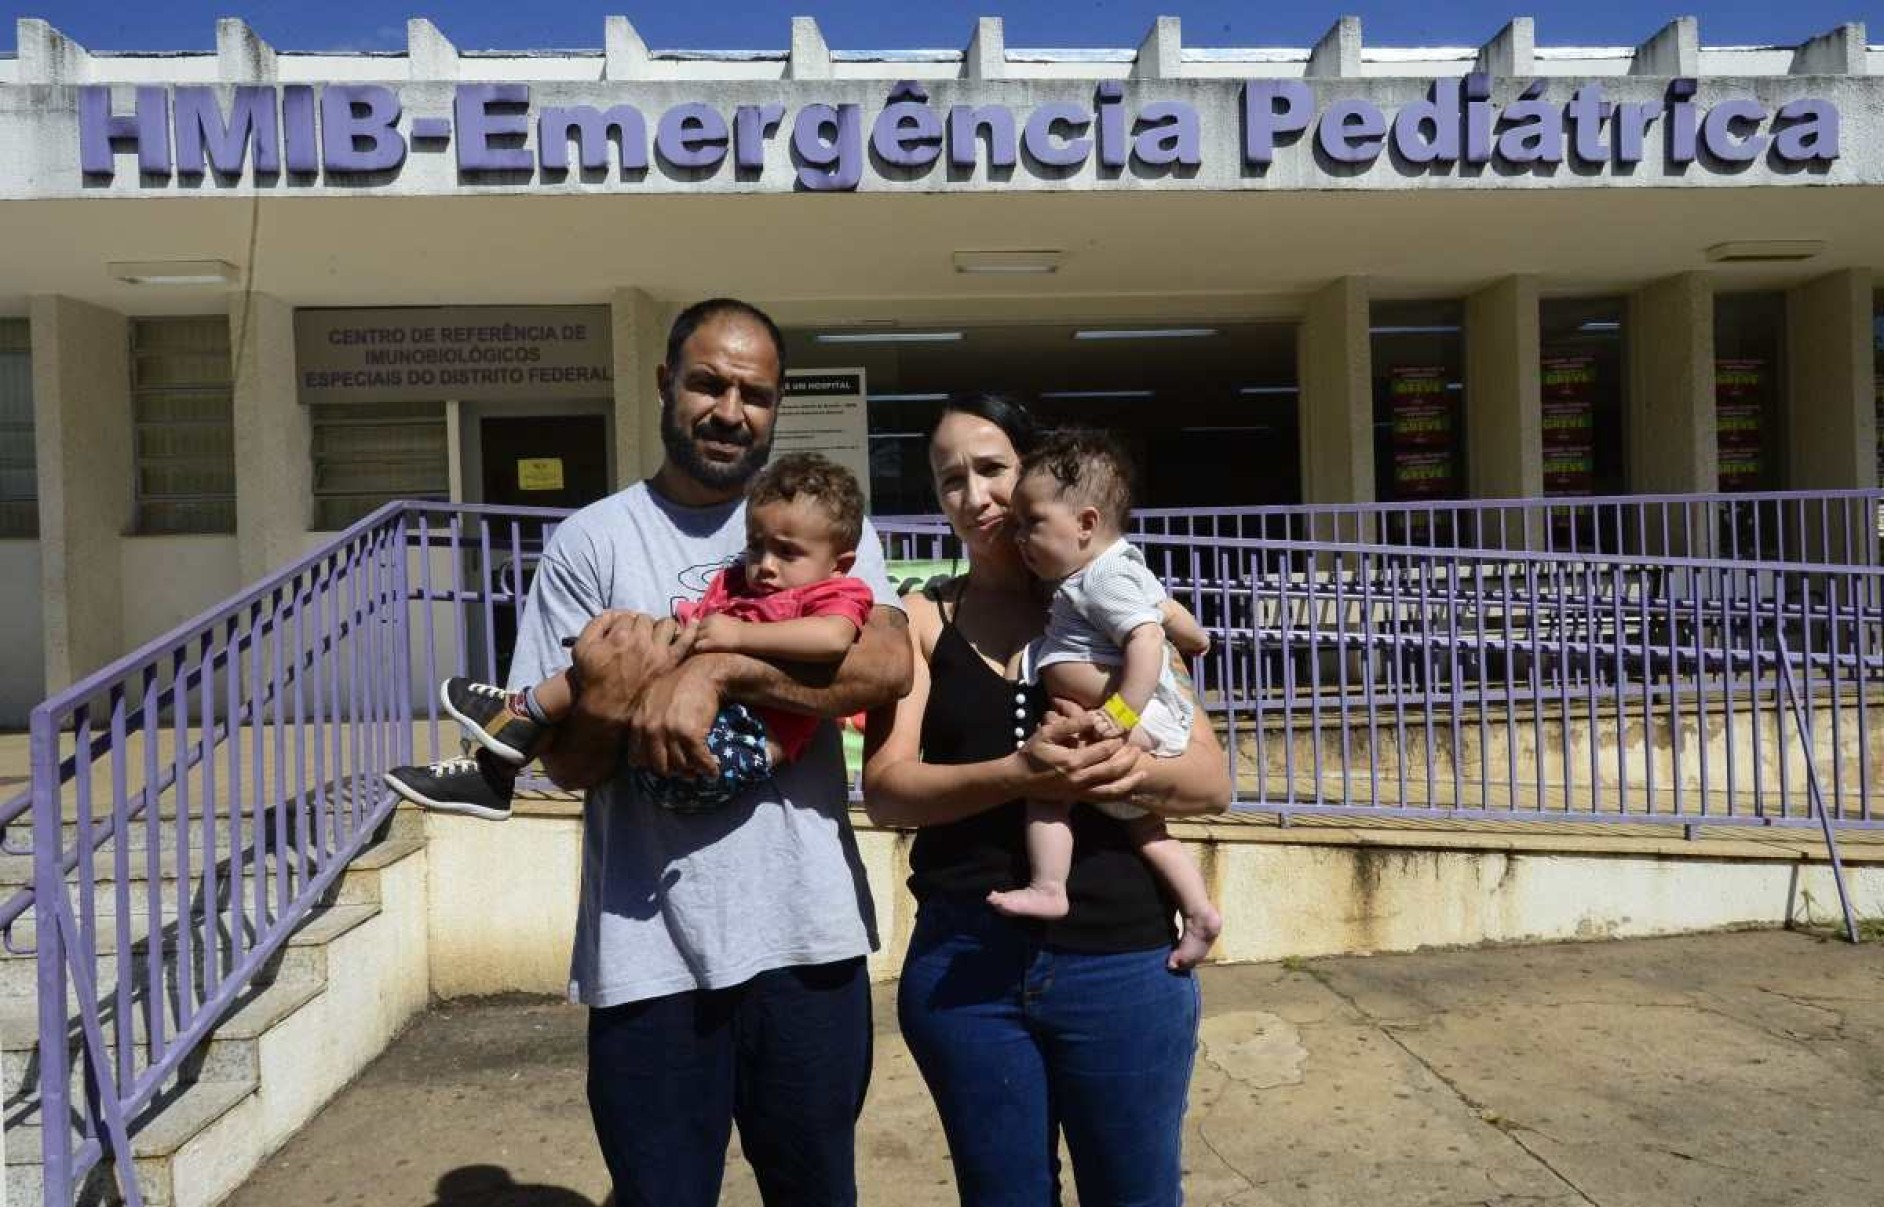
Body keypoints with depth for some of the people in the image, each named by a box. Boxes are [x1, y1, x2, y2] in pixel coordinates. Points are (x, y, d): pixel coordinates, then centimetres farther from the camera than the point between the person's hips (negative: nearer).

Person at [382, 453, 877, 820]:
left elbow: (835, 638, -24)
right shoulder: (733, 584, 26)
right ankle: (493, 774, 15)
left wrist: (740, 635, -19)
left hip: (735, 750, -9)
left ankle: (525, 712, 0)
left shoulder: (834, 595, 4)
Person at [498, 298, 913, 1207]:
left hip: (805, 933, 1)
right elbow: (564, 762, -2)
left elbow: (890, 664, -14)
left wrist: (716, 668, -23)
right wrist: (607, 698, -23)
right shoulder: (592, 540, 0)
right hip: (647, 950, -1)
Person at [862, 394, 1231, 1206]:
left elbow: (1212, 780, 1)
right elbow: (885, 790, -7)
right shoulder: (922, 621, 4)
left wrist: (1138, 770, -21)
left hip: (1122, 960, 0)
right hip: (962, 962, 1)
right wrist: (1015, 775, -24)